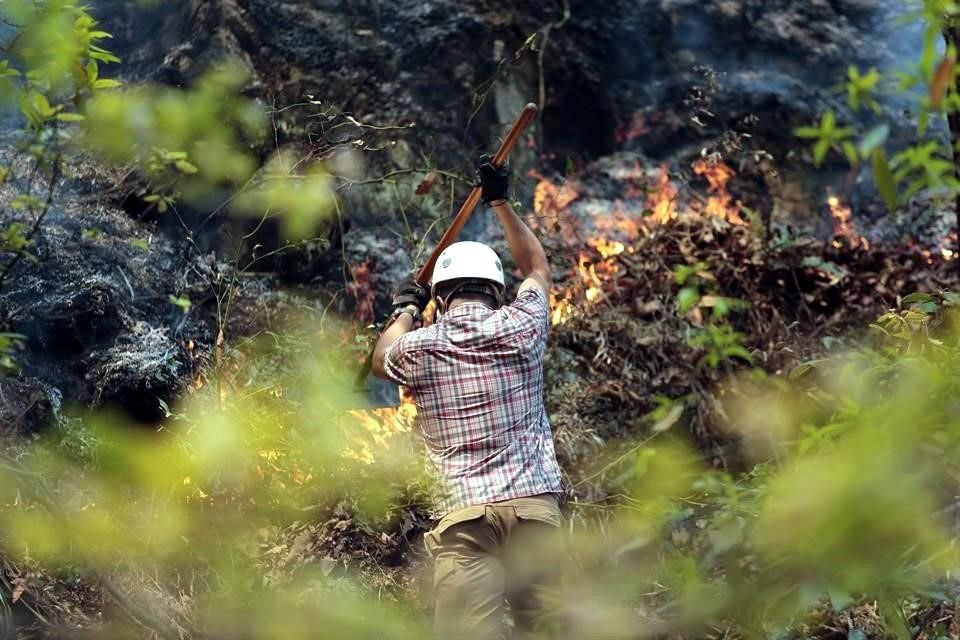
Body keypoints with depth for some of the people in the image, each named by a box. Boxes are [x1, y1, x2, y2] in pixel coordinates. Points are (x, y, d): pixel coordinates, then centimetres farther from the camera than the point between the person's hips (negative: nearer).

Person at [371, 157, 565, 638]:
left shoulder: (418, 348, 4)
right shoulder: (520, 327, 6)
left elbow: (380, 360, 30)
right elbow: (537, 267, 28)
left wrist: (405, 310, 46)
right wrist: (500, 202, 37)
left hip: (463, 512, -1)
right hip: (534, 503, 1)